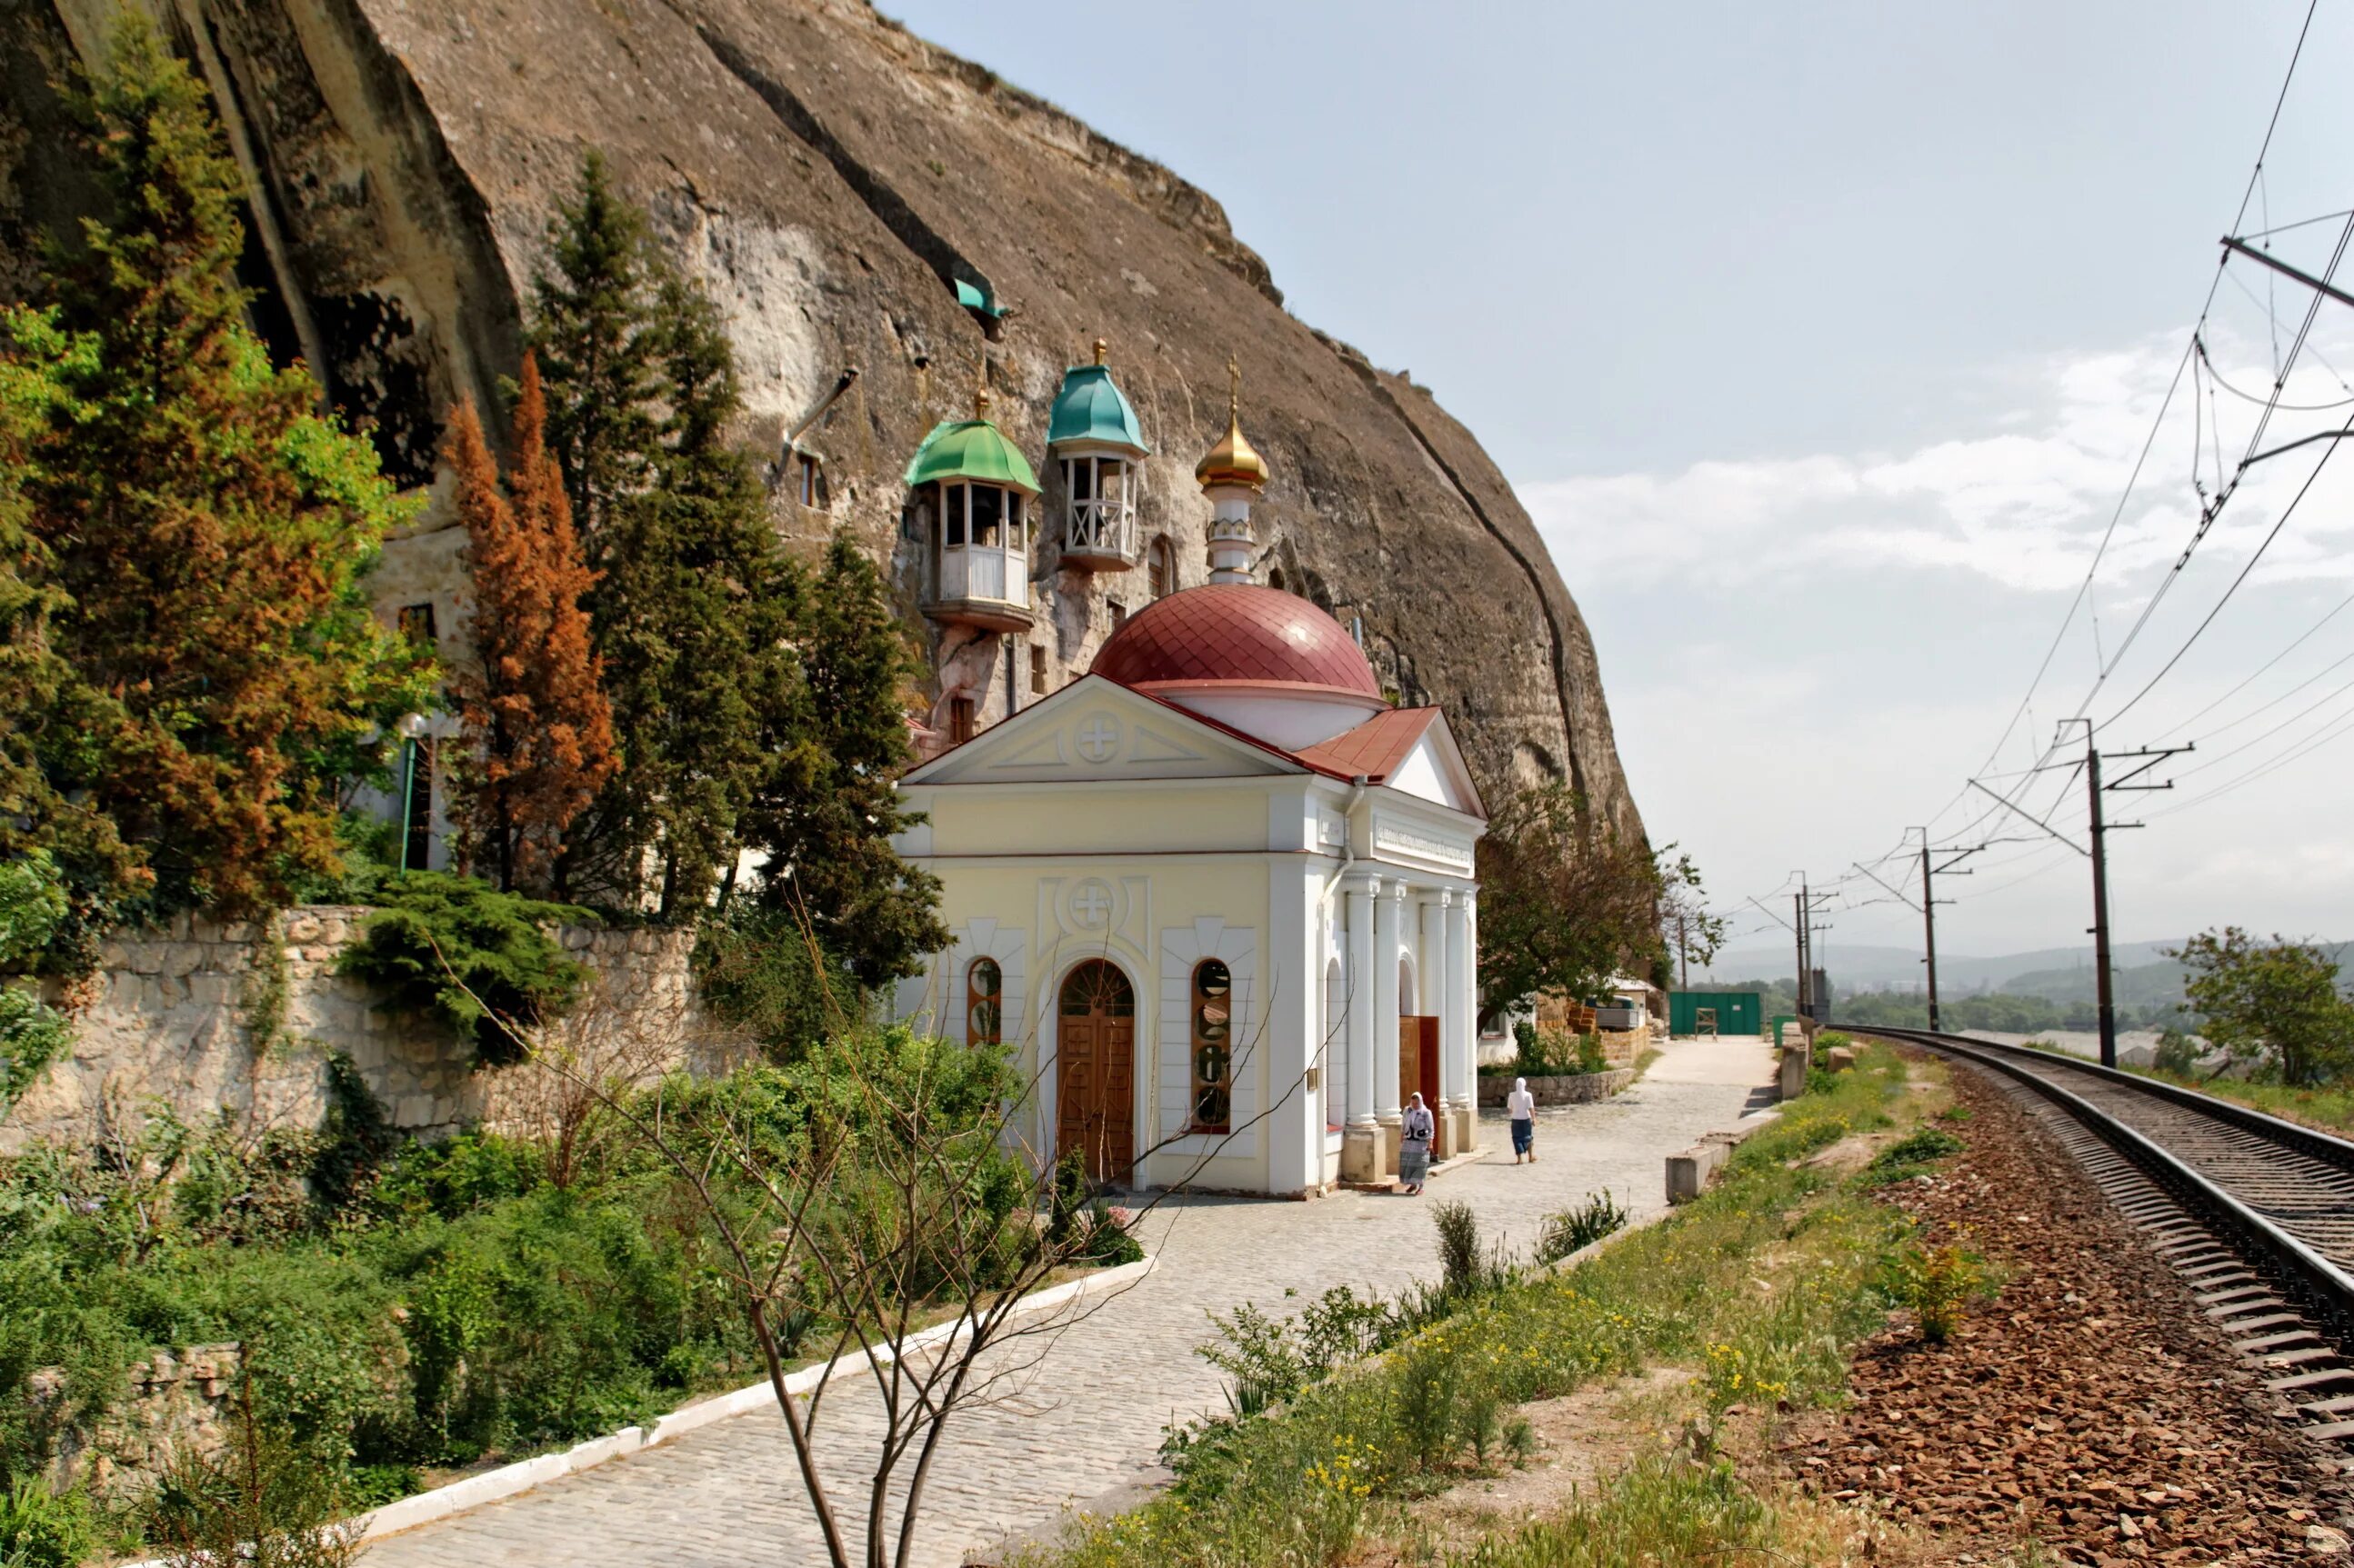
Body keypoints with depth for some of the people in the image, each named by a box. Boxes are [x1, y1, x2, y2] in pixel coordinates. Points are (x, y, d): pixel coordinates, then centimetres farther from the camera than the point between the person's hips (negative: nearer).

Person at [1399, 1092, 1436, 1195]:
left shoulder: (1426, 1113, -10)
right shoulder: (1407, 1111, 3)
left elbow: (1431, 1129, -8)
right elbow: (1403, 1125, 17)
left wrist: (1430, 1143, -14)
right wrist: (1401, 1138, 19)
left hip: (1421, 1143, -5)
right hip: (1408, 1142, 5)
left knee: (1419, 1165, -6)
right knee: (1406, 1164, 5)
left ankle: (1420, 1187, 2)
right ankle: (1413, 1185, 22)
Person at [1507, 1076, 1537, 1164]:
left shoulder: (1512, 1095, -4)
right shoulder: (1528, 1095, -9)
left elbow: (1509, 1108, 4)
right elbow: (1531, 1108, -12)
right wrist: (1534, 1118, -4)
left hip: (1515, 1120, 1)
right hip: (1526, 1119, -1)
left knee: (1517, 1139, 6)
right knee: (1528, 1137, 16)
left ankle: (1519, 1159, 2)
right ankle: (1530, 1157, 27)